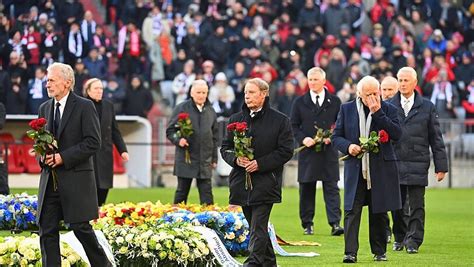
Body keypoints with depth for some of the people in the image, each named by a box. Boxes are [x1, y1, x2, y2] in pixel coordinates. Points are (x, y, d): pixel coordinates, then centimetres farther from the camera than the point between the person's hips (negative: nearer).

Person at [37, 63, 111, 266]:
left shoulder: (84, 107, -5)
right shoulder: (44, 108, 14)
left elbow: (93, 143, -11)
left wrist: (63, 157, -16)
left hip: (75, 179, -6)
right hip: (50, 179, 6)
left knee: (80, 227, -4)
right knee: (47, 230, 2)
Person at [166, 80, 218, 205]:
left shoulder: (210, 111, 11)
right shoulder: (182, 108, -1)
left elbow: (214, 137, 17)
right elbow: (170, 131, 1)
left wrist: (214, 158, 15)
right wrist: (178, 140, -19)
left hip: (205, 161, 3)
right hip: (185, 160, -3)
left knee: (207, 194, 0)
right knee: (182, 192, 6)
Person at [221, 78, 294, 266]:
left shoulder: (279, 121, -2)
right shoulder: (236, 119, 11)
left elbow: (286, 151, -5)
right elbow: (225, 148, 14)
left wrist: (260, 164, -14)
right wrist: (235, 159, -9)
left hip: (265, 182, -5)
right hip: (242, 181, 5)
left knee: (258, 228, -12)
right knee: (255, 226, 13)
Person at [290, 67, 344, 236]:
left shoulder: (335, 101, 8)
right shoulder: (300, 102, 9)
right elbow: (294, 125, 8)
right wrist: (303, 139, -9)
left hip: (329, 151, -1)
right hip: (307, 151, 1)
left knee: (331, 187, -6)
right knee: (307, 189, 4)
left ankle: (335, 224, -10)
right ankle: (307, 224, 12)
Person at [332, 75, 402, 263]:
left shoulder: (388, 110, 3)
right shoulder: (347, 109, 7)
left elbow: (397, 134, -11)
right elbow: (336, 137, 10)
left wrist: (377, 113, -15)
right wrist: (348, 146, -12)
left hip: (381, 170, 0)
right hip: (355, 169, 0)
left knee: (379, 213, 8)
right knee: (352, 211, -8)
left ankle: (379, 251, 19)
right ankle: (350, 252, -10)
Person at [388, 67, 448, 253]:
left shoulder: (427, 107, 5)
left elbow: (436, 138, 6)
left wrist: (441, 166, 2)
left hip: (417, 164, -1)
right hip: (394, 163, 1)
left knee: (417, 206, -4)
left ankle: (414, 240, -2)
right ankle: (399, 238, 21)